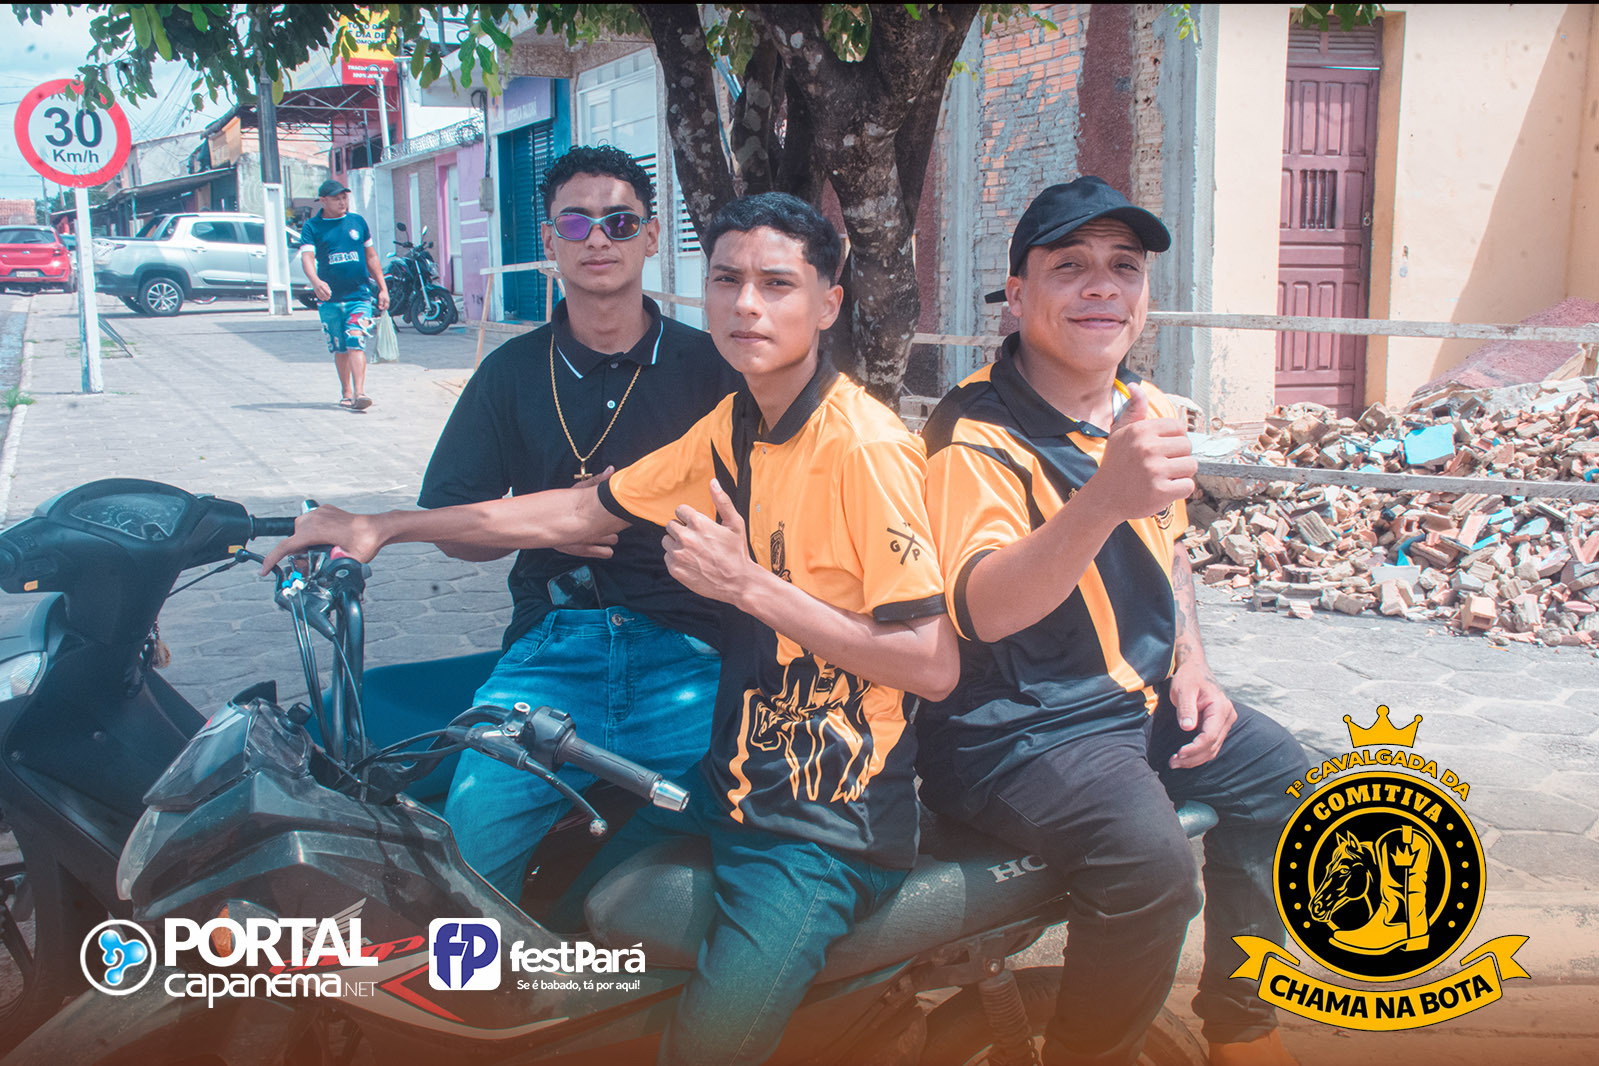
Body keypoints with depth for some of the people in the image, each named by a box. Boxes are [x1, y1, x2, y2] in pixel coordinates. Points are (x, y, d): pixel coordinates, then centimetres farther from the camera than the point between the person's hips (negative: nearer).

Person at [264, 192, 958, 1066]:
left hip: (828, 822, -8)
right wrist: (383, 527, 9)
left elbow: (933, 664, -21)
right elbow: (582, 511, 12)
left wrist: (749, 584, -25)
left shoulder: (866, 448, -18)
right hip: (733, 775, 8)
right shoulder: (731, 427, 7)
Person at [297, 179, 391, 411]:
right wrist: (316, 281, -32)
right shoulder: (312, 227, 1)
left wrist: (382, 288, 14)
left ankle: (359, 393, -23)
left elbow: (371, 256, 16)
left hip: (359, 295, -1)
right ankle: (347, 394, 23)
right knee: (339, 349, 10)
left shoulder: (357, 221, 8)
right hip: (330, 299, 1)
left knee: (355, 344, -15)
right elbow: (307, 257, -13)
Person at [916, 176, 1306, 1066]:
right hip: (1015, 726, -9)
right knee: (1149, 853, -29)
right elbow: (987, 610, -38)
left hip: (1140, 697, 9)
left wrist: (1191, 664, 7)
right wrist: (1102, 500, -53)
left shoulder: (1148, 410, 6)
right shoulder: (978, 433, -21)